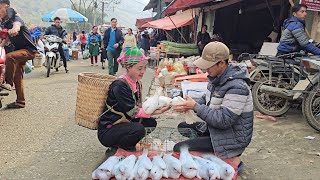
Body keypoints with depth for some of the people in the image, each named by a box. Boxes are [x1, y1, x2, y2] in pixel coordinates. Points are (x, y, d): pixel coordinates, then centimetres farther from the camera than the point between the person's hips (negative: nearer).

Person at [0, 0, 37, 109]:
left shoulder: (15, 18, -15)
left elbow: (17, 25, -40)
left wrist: (14, 29, -62)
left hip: (29, 49, -9)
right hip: (19, 50, 9)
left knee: (10, 57, -34)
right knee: (18, 77, 8)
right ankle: (20, 102, 15)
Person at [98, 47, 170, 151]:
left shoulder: (137, 83, 6)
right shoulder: (120, 86, -23)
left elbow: (138, 106, 3)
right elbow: (133, 112, -24)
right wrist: (155, 112, -26)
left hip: (124, 123, 9)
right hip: (107, 131, -9)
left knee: (151, 122, 0)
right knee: (138, 129, -30)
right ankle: (115, 149, -5)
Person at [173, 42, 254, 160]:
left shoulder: (237, 87, -28)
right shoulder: (217, 77, 0)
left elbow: (224, 121, -30)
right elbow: (207, 100, 14)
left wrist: (195, 106, -27)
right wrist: (188, 106, -6)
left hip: (232, 140, -9)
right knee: (183, 127, 14)